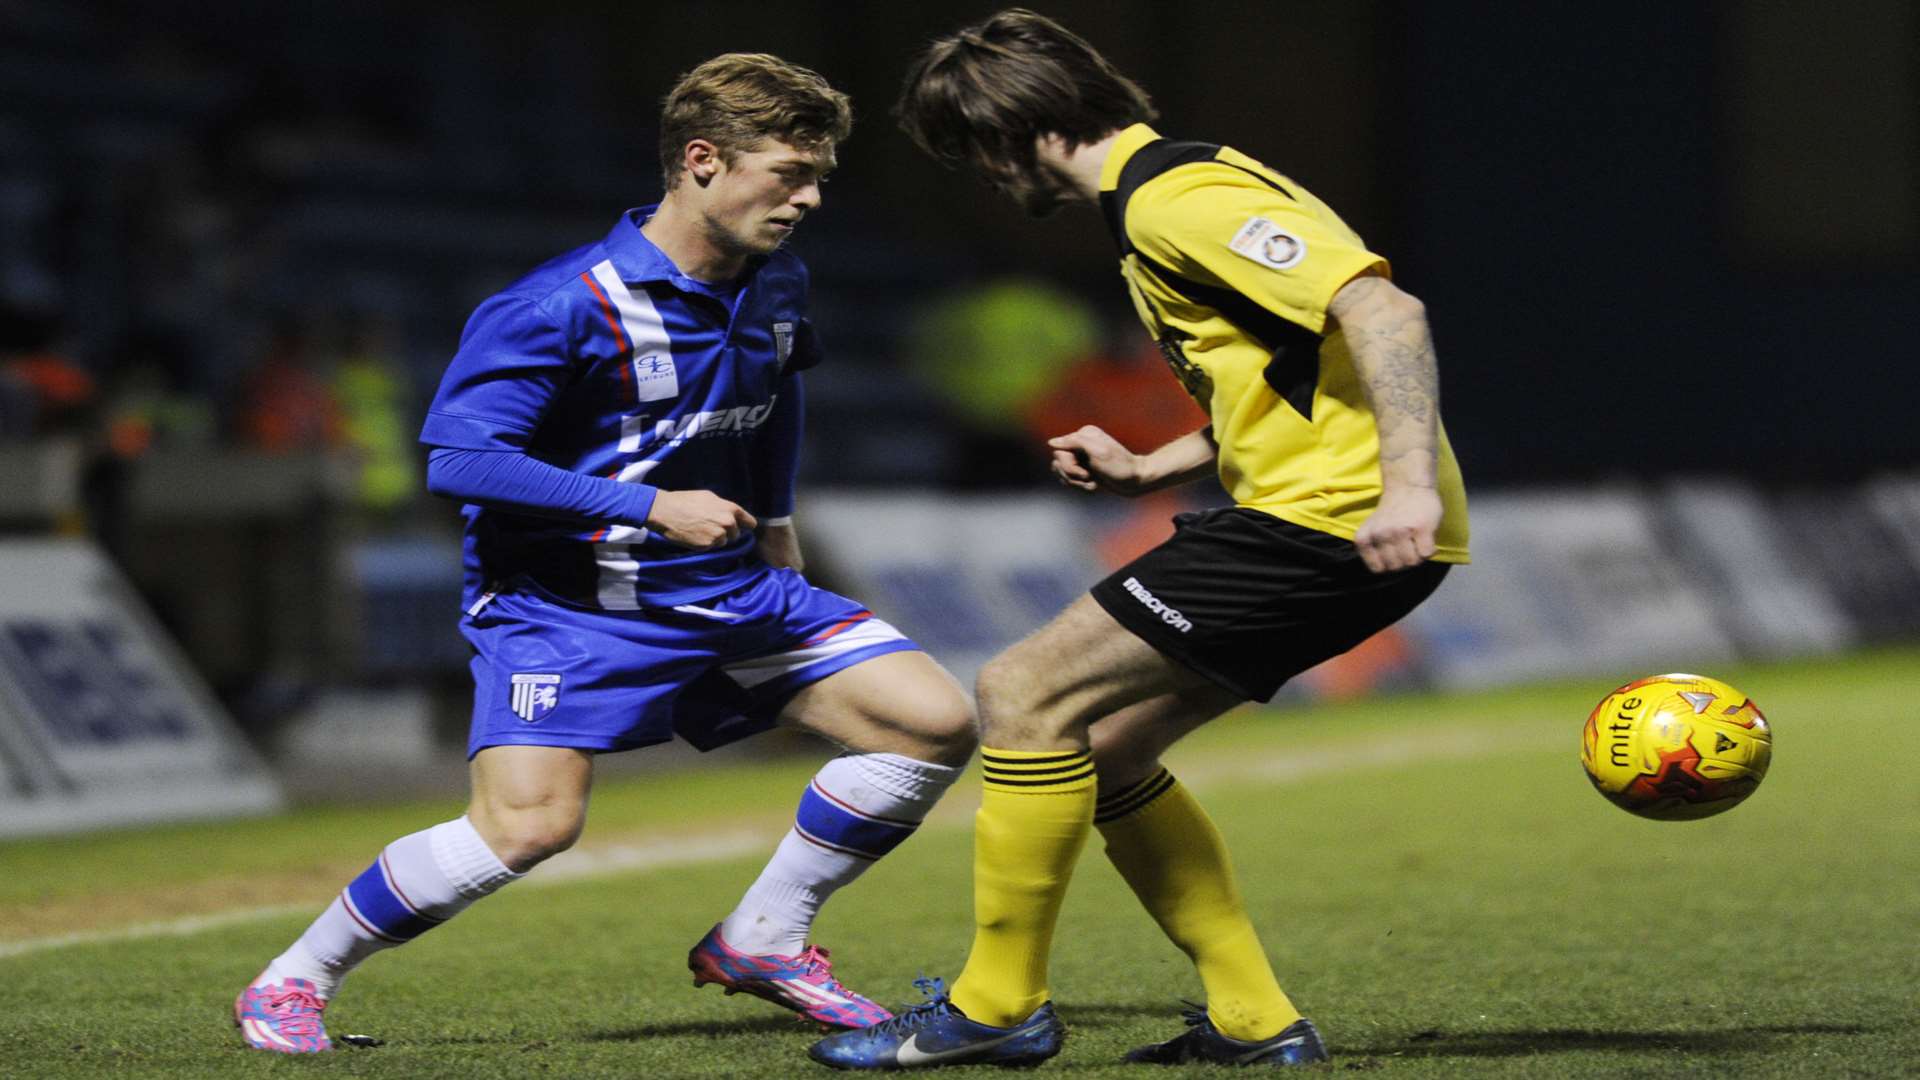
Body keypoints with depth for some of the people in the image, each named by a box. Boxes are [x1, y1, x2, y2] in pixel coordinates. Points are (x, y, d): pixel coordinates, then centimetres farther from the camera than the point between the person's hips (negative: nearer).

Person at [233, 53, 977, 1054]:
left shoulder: (775, 287, 4)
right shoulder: (564, 306, -20)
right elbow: (458, 456, -24)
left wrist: (774, 521, 23)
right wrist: (652, 508, -24)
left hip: (728, 587, 7)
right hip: (564, 600, -7)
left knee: (938, 723, -4)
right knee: (529, 823, -26)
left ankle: (759, 940, 11)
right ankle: (290, 983, -4)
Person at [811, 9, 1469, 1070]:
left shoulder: (1174, 199, -13)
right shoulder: (1175, 187, 20)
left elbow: (1380, 308, -23)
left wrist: (1410, 481, -32)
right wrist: (1150, 467, 20)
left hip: (1336, 517, -10)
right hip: (1323, 515, 10)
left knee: (1024, 695, -10)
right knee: (1100, 748, 13)